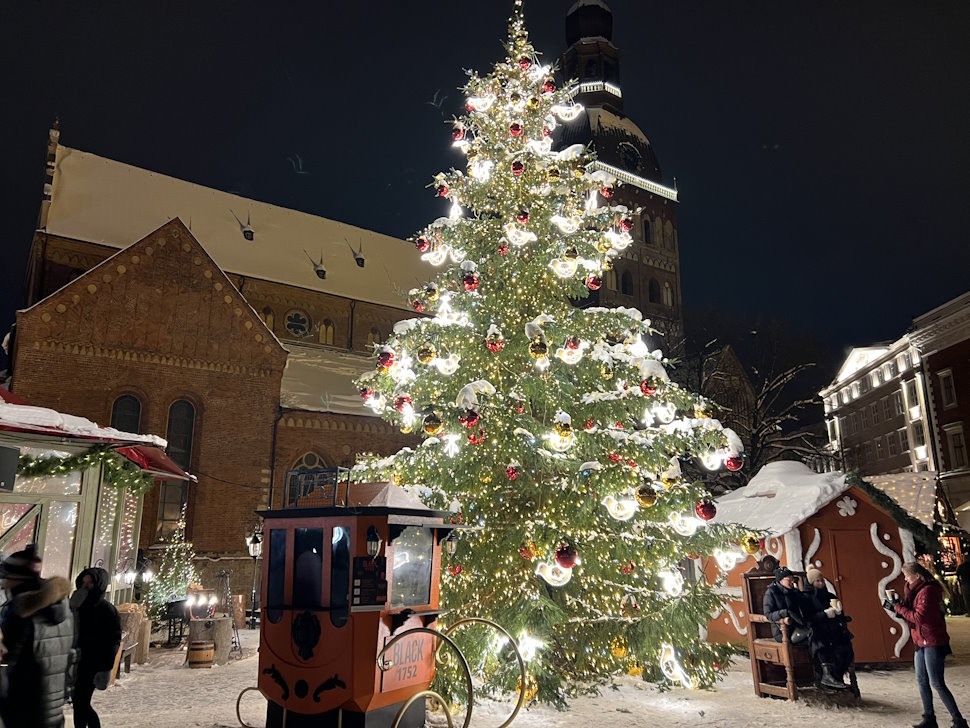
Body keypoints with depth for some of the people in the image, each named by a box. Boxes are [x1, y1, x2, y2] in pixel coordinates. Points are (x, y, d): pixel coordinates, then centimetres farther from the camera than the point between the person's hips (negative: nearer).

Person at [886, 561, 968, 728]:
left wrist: (898, 607, -15)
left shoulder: (928, 591, -19)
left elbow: (918, 616, -23)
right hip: (922, 642, 10)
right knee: (922, 681, 12)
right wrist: (897, 606, -3)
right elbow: (912, 612, 13)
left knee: (937, 683, -5)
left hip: (933, 642, -10)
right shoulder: (917, 590, 11)